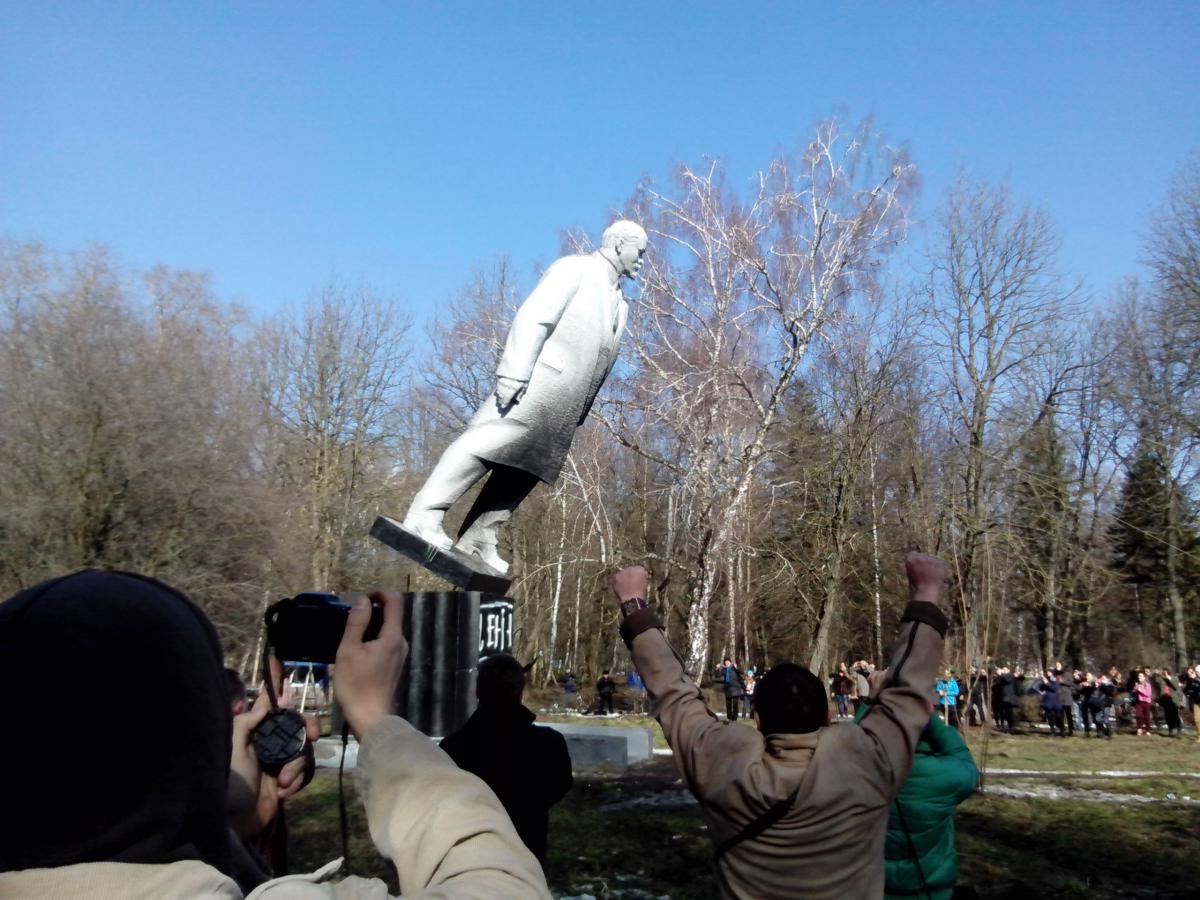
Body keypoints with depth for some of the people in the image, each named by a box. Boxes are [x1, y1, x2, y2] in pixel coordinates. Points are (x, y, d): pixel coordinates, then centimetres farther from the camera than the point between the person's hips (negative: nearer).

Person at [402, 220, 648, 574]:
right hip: (536, 386, -8)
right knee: (484, 445, -16)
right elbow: (533, 318, -10)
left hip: (562, 408, 8)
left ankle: (478, 542, 5)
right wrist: (514, 373, -22)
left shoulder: (620, 306, 26)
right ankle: (424, 516, -17)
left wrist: (576, 417, 17)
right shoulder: (574, 268, 2)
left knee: (524, 471, 3)